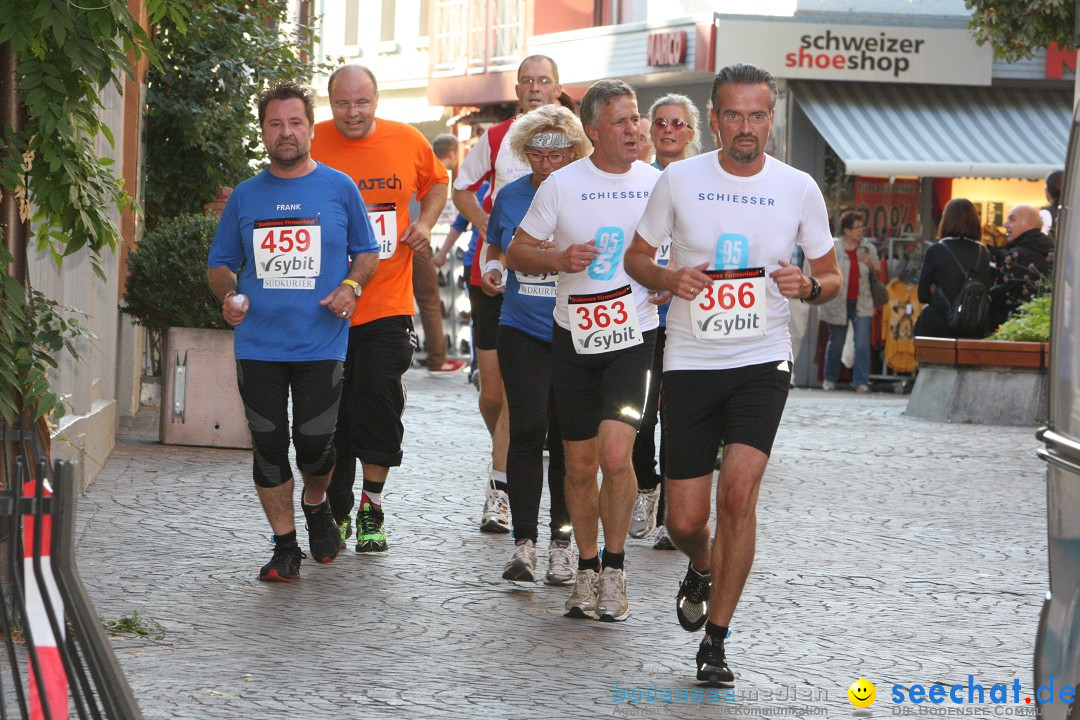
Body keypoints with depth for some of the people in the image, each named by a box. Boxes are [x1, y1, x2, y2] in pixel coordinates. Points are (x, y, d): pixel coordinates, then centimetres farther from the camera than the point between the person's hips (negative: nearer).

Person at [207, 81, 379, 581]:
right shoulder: (246, 197, 9)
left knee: (314, 444, -4)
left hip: (320, 345, -2)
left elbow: (367, 252, 13)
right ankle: (285, 546, 13)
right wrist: (228, 295, -5)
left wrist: (351, 285, -7)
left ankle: (316, 504, 30)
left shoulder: (339, 189, 5)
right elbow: (220, 263, 16)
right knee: (269, 447, 1)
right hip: (258, 346, 2)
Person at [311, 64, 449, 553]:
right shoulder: (312, 145, -4)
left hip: (387, 304, 1)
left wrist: (426, 222, 3)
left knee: (379, 403, -4)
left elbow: (436, 183, 21)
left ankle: (371, 510, 11)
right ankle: (336, 513, 18)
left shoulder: (408, 141, 1)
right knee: (331, 412, 4)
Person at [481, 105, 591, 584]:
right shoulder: (510, 198, 5)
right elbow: (497, 246, 21)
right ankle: (524, 541, -7)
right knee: (527, 430, -10)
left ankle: (561, 543, 13)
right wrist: (494, 268, -1)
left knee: (566, 437, 4)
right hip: (522, 332, 1)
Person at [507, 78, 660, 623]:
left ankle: (614, 566, -1)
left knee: (615, 454, -17)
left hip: (635, 337, -1)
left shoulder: (658, 184, 2)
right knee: (580, 462, 7)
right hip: (574, 337, 1)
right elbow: (517, 253, 4)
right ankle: (587, 568, 25)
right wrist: (559, 259, -15)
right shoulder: (561, 185, -1)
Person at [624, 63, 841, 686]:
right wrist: (669, 278, -12)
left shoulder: (799, 189, 1)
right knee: (686, 519, 2)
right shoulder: (681, 180, 0)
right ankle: (702, 569, 41)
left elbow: (832, 277, 10)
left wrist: (810, 286, -14)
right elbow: (637, 257, 10)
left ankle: (716, 641, -6)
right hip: (691, 362, 1)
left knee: (739, 493, -18)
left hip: (762, 361, -1)